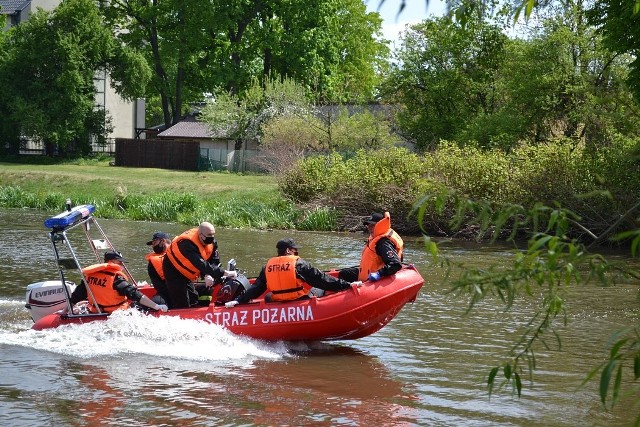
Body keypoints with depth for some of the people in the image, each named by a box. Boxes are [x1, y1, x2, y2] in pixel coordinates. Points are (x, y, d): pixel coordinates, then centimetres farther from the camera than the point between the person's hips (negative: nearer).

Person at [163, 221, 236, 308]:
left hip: (187, 274, 8)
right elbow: (201, 264, -45)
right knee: (183, 304, -14)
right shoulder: (188, 243, -38)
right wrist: (224, 273, -47)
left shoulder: (211, 242, -12)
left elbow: (215, 261, -10)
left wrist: (208, 275, -30)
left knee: (193, 300, 12)